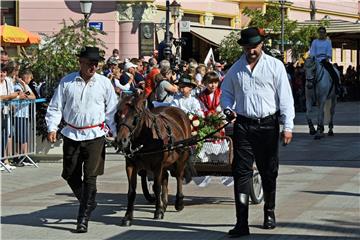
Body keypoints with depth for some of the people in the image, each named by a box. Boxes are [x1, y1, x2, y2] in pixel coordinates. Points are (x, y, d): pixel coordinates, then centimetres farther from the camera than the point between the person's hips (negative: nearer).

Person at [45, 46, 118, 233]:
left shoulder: (104, 83, 0)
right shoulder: (67, 82, 2)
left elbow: (112, 111, 5)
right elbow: (55, 107, 6)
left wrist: (116, 133, 0)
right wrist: (52, 128, -6)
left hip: (95, 135, -2)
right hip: (72, 134, 2)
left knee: (90, 177, -6)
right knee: (70, 175, 10)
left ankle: (83, 218, -1)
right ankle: (88, 202, 35)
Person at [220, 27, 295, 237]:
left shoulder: (275, 66, 0)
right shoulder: (236, 69, 7)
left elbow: (285, 96, -2)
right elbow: (226, 92, 18)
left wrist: (288, 126, -8)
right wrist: (228, 109, -4)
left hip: (268, 125, -1)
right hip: (243, 125, 1)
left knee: (269, 172, 10)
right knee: (241, 172, -7)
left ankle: (270, 213, 31)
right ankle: (242, 222, -8)